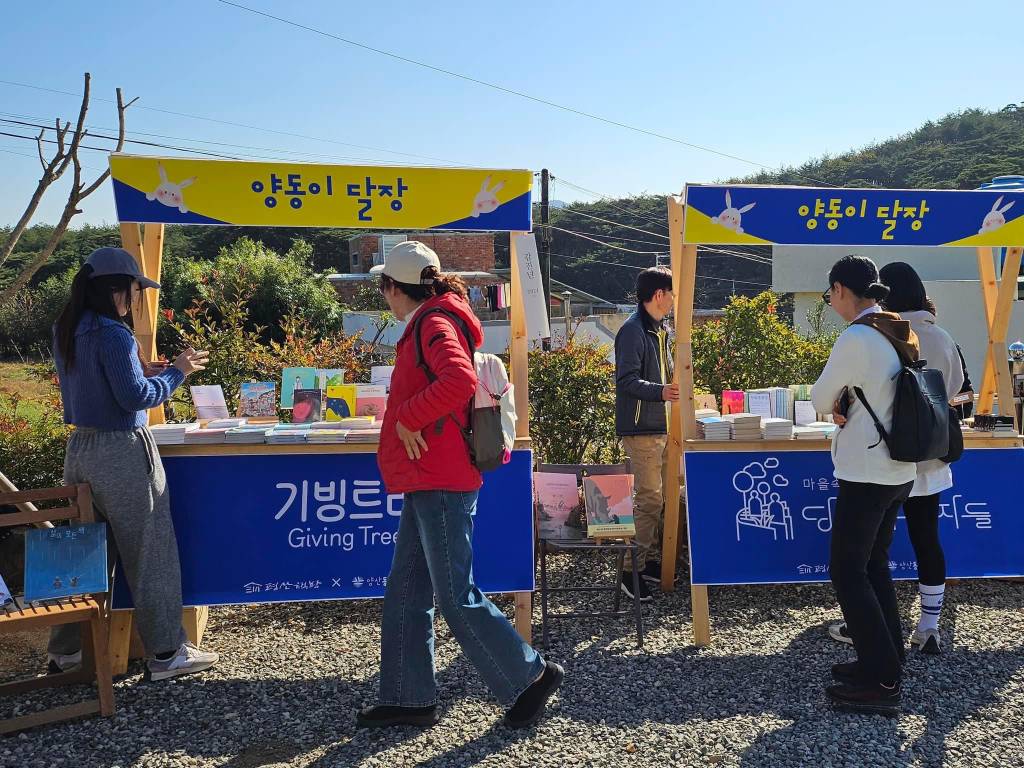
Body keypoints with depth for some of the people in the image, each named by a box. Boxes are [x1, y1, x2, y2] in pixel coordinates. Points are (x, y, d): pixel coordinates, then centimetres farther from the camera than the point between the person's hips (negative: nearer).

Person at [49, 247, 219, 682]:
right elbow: (136, 397, -19)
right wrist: (177, 372, -7)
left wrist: (142, 372, 14)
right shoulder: (113, 335, -18)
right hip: (121, 453, -9)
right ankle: (166, 654, 10)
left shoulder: (65, 332, 9)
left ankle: (66, 649, 27)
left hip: (80, 448, 9)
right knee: (150, 554, 1)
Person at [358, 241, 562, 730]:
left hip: (439, 484, -11)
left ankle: (531, 675, 9)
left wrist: (408, 418, -20)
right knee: (406, 593, 12)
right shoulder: (431, 324, 19)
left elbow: (460, 380, -31)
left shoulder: (435, 324, -12)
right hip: (429, 483, 11)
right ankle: (408, 699, 20)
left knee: (455, 597, -4)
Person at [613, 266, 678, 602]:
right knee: (648, 498, -10)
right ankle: (631, 572, -4)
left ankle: (651, 561, 26)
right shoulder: (633, 331, -15)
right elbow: (627, 380, -22)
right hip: (641, 427, -10)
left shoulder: (659, 330, 16)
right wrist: (660, 391, -34)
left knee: (655, 497, 15)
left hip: (659, 426, 10)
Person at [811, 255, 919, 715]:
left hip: (866, 475, -9)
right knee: (874, 564, 18)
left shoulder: (855, 338, -20)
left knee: (847, 573, 0)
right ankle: (886, 660, 27)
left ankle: (881, 682, 3)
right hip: (899, 471, 9)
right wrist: (848, 404, 1)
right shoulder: (898, 333, 8)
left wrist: (837, 402, 10)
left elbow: (819, 401, -10)